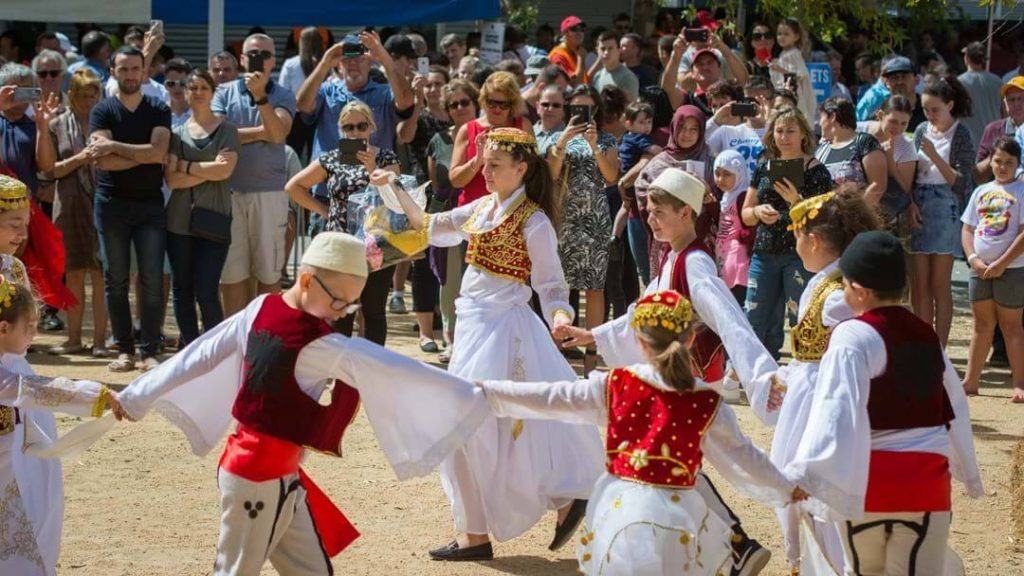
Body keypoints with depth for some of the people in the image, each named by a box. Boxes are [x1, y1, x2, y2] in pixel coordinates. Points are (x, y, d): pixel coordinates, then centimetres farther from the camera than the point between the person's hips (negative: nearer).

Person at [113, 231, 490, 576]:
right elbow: (394, 371, -19)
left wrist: (138, 397, 14)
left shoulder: (261, 310, 0)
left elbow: (201, 355, 6)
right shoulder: (322, 347, -21)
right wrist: (469, 398, -14)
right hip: (264, 476, -8)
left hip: (262, 467, 8)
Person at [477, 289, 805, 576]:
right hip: (673, 518, -2)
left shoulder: (614, 386, -2)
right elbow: (742, 458, 4)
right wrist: (787, 490, 19)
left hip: (618, 507, 2)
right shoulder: (707, 405, -5)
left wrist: (486, 391, 13)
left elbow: (548, 398, 3)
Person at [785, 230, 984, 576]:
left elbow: (838, 411, -21)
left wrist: (807, 476, -27)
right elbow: (955, 408, 19)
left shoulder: (853, 337, -10)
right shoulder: (927, 335, 9)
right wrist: (966, 471, 33)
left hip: (867, 481, -4)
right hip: (926, 481, 4)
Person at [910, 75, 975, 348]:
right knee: (920, 284, 4)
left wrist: (934, 156, -19)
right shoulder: (922, 131, 10)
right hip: (919, 209, 5)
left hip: (945, 209, -5)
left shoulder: (960, 134, -5)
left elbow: (961, 182, -11)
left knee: (940, 285, -2)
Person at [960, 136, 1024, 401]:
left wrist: (1001, 264, -14)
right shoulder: (981, 192, 11)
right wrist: (973, 259, -5)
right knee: (982, 323, 12)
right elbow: (967, 229, 11)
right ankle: (971, 381, 17)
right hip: (980, 268, 5)